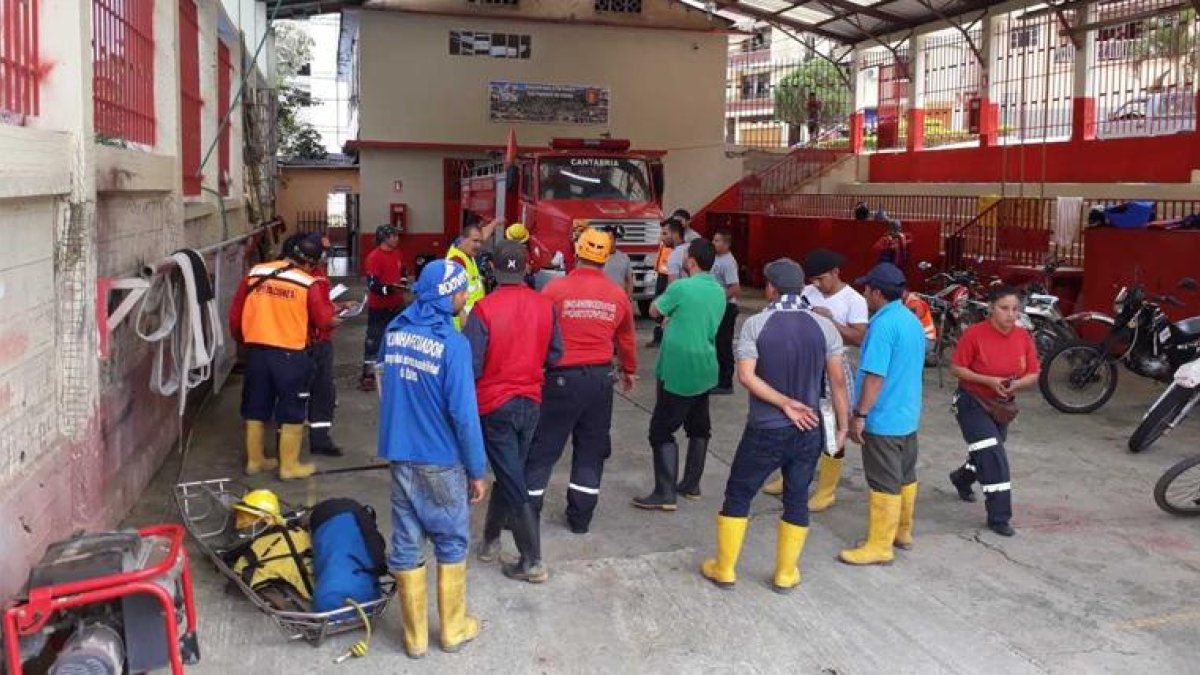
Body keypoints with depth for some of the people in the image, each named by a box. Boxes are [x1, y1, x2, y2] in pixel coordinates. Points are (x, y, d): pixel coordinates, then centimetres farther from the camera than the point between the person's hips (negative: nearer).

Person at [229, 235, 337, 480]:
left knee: (256, 407, 16)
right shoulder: (310, 284, -10)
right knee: (292, 411, 7)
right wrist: (336, 320, 18)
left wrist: (241, 338, 25)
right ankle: (289, 466, 13)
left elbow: (235, 312, 10)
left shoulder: (255, 273, 4)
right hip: (290, 354, -5)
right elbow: (324, 320, -5)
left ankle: (255, 460, 27)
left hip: (256, 351, 5)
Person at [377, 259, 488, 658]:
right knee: (451, 544, 13)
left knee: (406, 546, 12)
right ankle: (454, 630, 26)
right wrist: (477, 470, -9)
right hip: (440, 460, -5)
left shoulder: (394, 330, 1)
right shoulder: (452, 343, -19)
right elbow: (464, 414, -18)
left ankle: (415, 637, 23)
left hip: (398, 454, 5)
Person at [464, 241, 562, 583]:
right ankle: (491, 539, 35)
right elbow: (555, 354, 3)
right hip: (530, 401, 4)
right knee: (510, 473, 20)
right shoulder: (545, 305, -6)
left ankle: (531, 561, 4)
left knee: (512, 481, 2)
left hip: (494, 404, -4)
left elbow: (471, 363, -16)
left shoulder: (484, 309, -18)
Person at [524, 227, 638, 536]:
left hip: (563, 377, -3)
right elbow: (626, 339, 16)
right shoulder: (618, 295, 1)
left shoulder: (556, 288, -11)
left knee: (542, 448, 7)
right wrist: (629, 370, 32)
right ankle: (580, 517, 22)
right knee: (591, 450, 15)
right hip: (600, 377, 3)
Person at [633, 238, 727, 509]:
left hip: (678, 372, -7)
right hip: (705, 371, 8)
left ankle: (665, 494, -6)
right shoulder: (719, 292, 7)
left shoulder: (681, 287, -16)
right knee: (699, 427, 17)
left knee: (662, 430, -3)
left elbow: (654, 311, -1)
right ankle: (691, 485, 27)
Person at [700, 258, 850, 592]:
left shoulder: (755, 324, -9)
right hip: (808, 430, 2)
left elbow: (746, 376, -18)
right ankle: (786, 574, 23)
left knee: (738, 494, 12)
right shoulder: (824, 326, -3)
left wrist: (784, 403, -15)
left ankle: (724, 569, 20)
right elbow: (838, 380, -2)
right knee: (797, 499, 14)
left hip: (764, 430, -2)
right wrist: (843, 425, 5)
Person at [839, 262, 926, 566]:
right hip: (908, 415, 9)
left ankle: (879, 547, 6)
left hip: (884, 419, -9)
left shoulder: (884, 323, -21)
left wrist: (859, 415, -19)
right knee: (906, 476, 19)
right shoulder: (913, 321, 8)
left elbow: (875, 375, -24)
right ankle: (902, 531, 33)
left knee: (885, 484, -2)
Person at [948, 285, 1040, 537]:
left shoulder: (1023, 337, -5)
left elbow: (1033, 375, 0)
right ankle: (999, 518, -6)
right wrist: (989, 380, -26)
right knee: (994, 458, -15)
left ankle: (962, 478, 54)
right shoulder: (974, 334, -20)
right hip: (973, 403, -6)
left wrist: (1016, 384, -21)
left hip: (1002, 405, 6)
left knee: (989, 455, 21)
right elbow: (956, 368, -16)